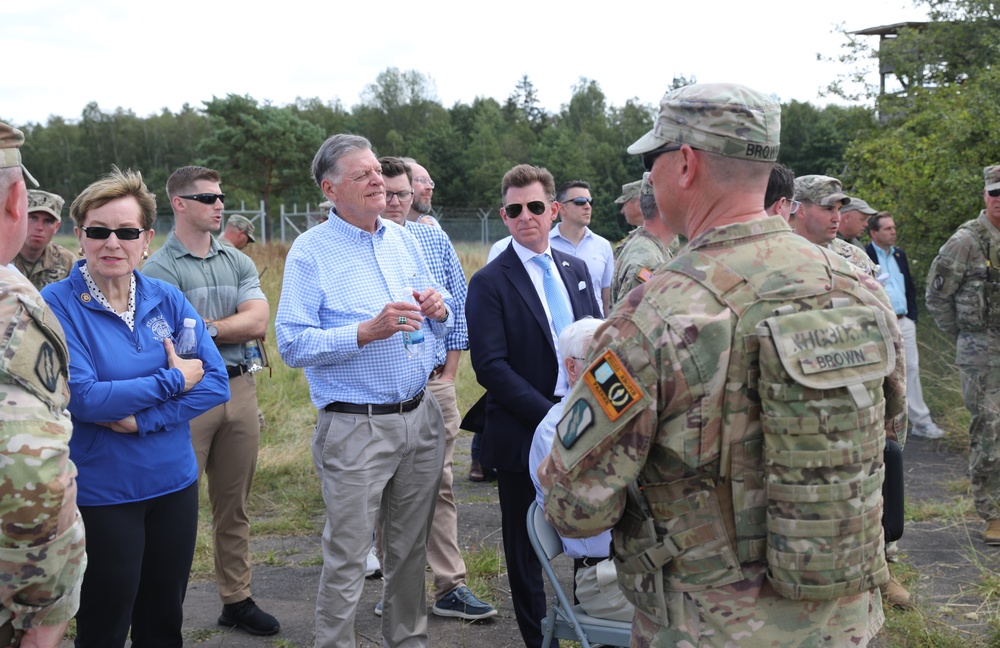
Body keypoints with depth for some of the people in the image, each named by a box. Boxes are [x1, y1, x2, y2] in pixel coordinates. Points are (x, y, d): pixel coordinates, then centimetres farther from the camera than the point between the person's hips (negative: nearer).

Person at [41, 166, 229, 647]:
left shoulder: (167, 300, 2)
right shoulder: (56, 305, -10)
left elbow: (215, 382, -4)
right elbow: (81, 397, -20)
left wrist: (141, 418, -16)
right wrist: (173, 381, -15)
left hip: (174, 483, 4)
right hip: (101, 494, -4)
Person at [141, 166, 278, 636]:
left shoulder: (238, 262, 12)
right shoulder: (160, 268, -6)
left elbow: (257, 321, -1)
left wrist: (204, 326, -8)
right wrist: (233, 328, -6)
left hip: (239, 388, 6)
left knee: (234, 505, 13)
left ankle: (237, 600, 23)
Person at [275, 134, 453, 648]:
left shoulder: (402, 239, 11)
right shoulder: (311, 251, -6)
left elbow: (441, 323, 19)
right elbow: (293, 344, -14)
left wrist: (440, 308, -4)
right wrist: (367, 331, -22)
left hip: (420, 418, 6)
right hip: (355, 427, -5)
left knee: (411, 548, 16)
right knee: (347, 559, 1)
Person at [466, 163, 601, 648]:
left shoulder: (577, 270, 10)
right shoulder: (490, 283, -7)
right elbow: (491, 367, -15)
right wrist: (551, 416, -19)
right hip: (523, 435, -4)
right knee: (526, 547, 8)